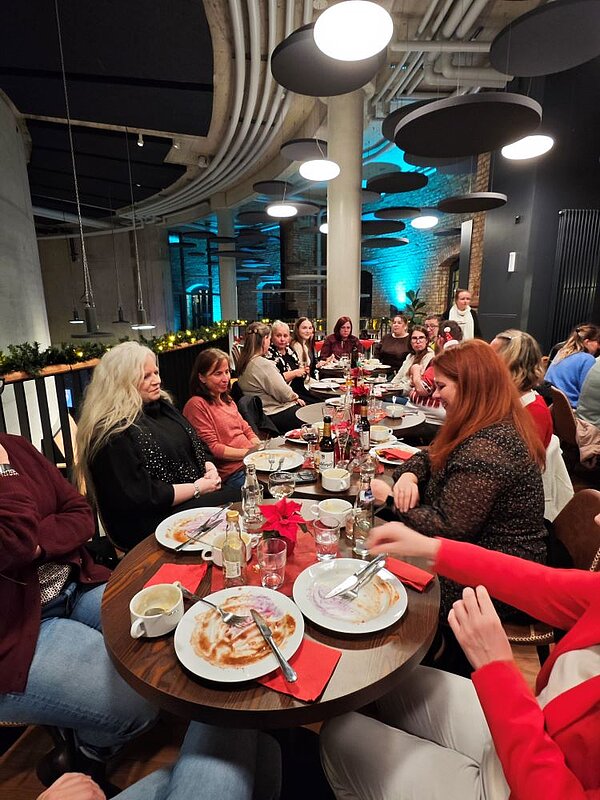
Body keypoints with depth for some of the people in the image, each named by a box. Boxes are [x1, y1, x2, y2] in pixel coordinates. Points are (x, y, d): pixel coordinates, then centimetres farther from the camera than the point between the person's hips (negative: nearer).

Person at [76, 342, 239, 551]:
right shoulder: (114, 433, -16)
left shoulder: (161, 405, 10)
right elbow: (141, 497, -20)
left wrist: (209, 467, -3)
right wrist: (197, 488, -14)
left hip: (195, 501, 8)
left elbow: (196, 445, 17)